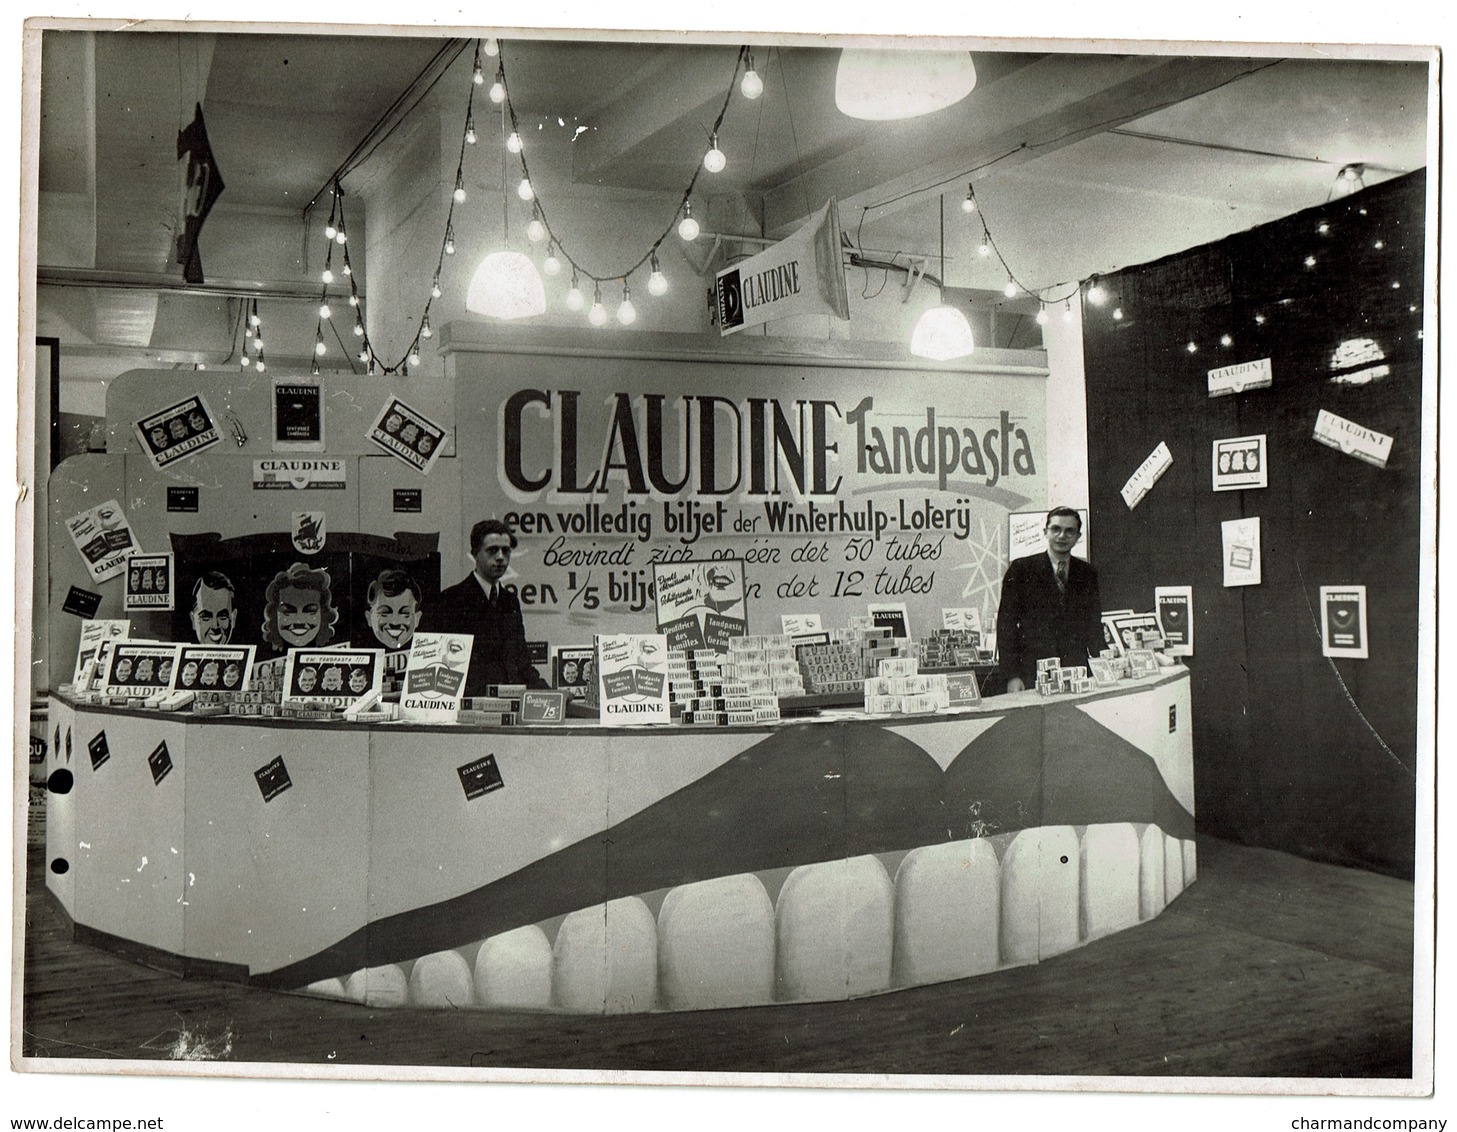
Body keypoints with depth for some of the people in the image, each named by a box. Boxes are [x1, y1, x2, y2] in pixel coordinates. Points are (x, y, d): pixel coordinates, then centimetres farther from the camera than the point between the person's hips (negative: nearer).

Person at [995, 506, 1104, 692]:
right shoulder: (1021, 569, 3)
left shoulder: (1087, 574, 13)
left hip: (1077, 672, 3)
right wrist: (1012, 675, -8)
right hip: (1034, 675, -3)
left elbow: (1094, 627, 16)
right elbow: (1006, 623, 0)